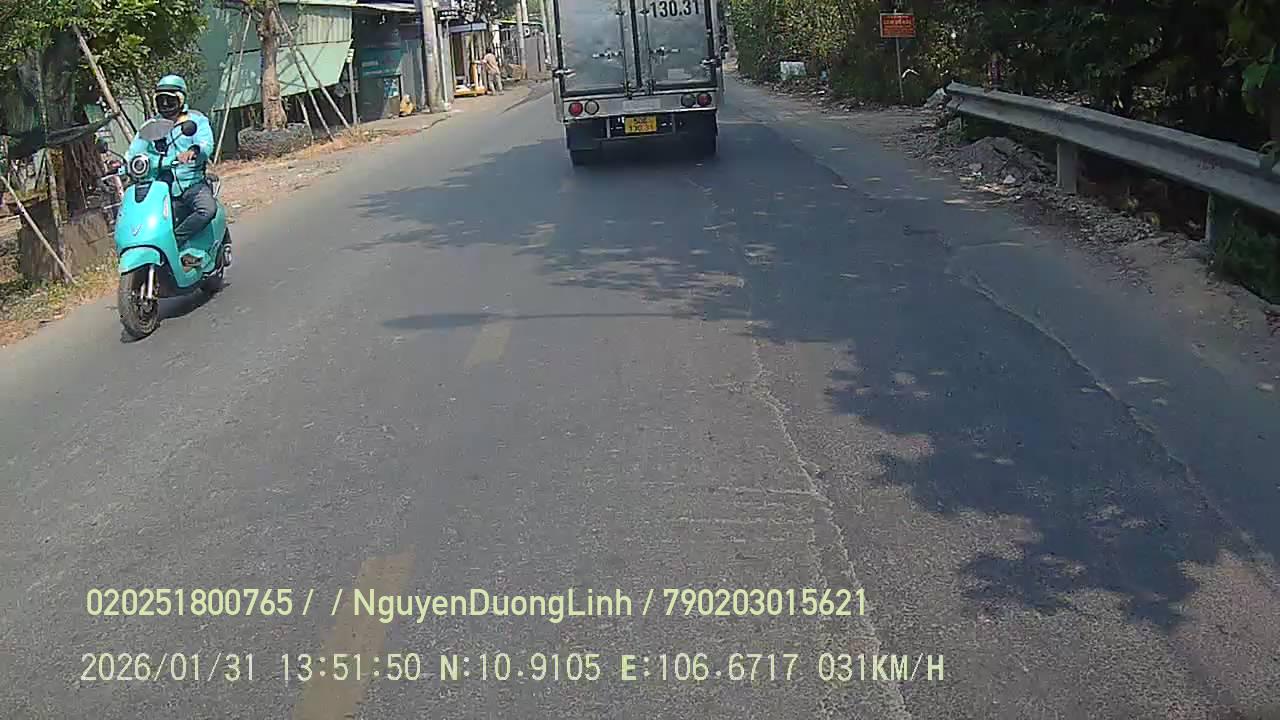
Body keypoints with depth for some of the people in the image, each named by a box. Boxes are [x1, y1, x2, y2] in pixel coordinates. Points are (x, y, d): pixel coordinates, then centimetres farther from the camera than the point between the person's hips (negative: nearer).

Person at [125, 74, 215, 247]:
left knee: (208, 209, -34)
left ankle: (175, 239, -25)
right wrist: (124, 164, -15)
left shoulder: (197, 120, 4)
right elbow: (134, 151, 7)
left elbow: (207, 144, -15)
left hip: (193, 184, -3)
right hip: (164, 191, 4)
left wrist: (193, 151, -38)